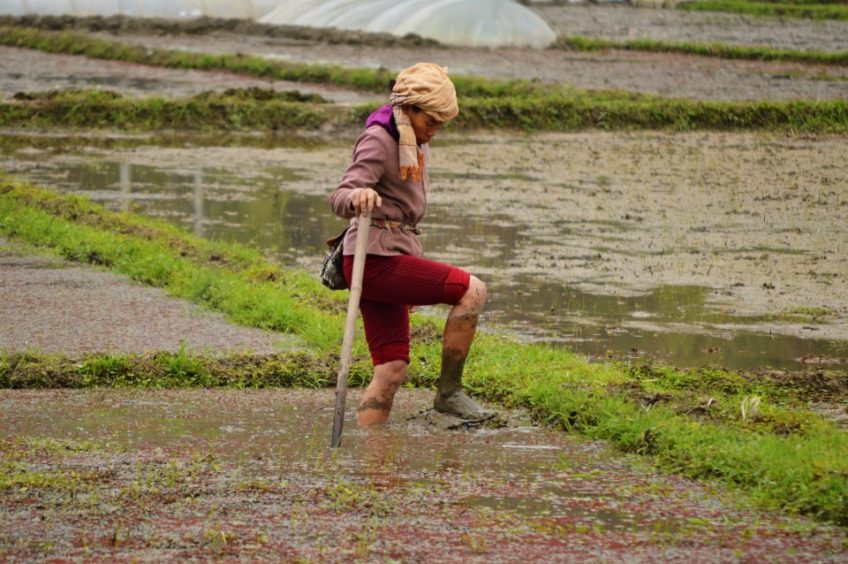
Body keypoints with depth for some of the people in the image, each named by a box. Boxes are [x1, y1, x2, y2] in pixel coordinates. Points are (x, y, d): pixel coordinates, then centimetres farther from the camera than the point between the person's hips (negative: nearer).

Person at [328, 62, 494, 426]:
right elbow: (339, 200, -22)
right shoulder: (379, 141, -11)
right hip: (376, 258, -9)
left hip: (393, 258, 9)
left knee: (392, 371, 3)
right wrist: (358, 197, -47)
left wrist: (416, 279, 32)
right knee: (472, 290, -16)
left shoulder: (416, 145, 17)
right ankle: (449, 391, -9)